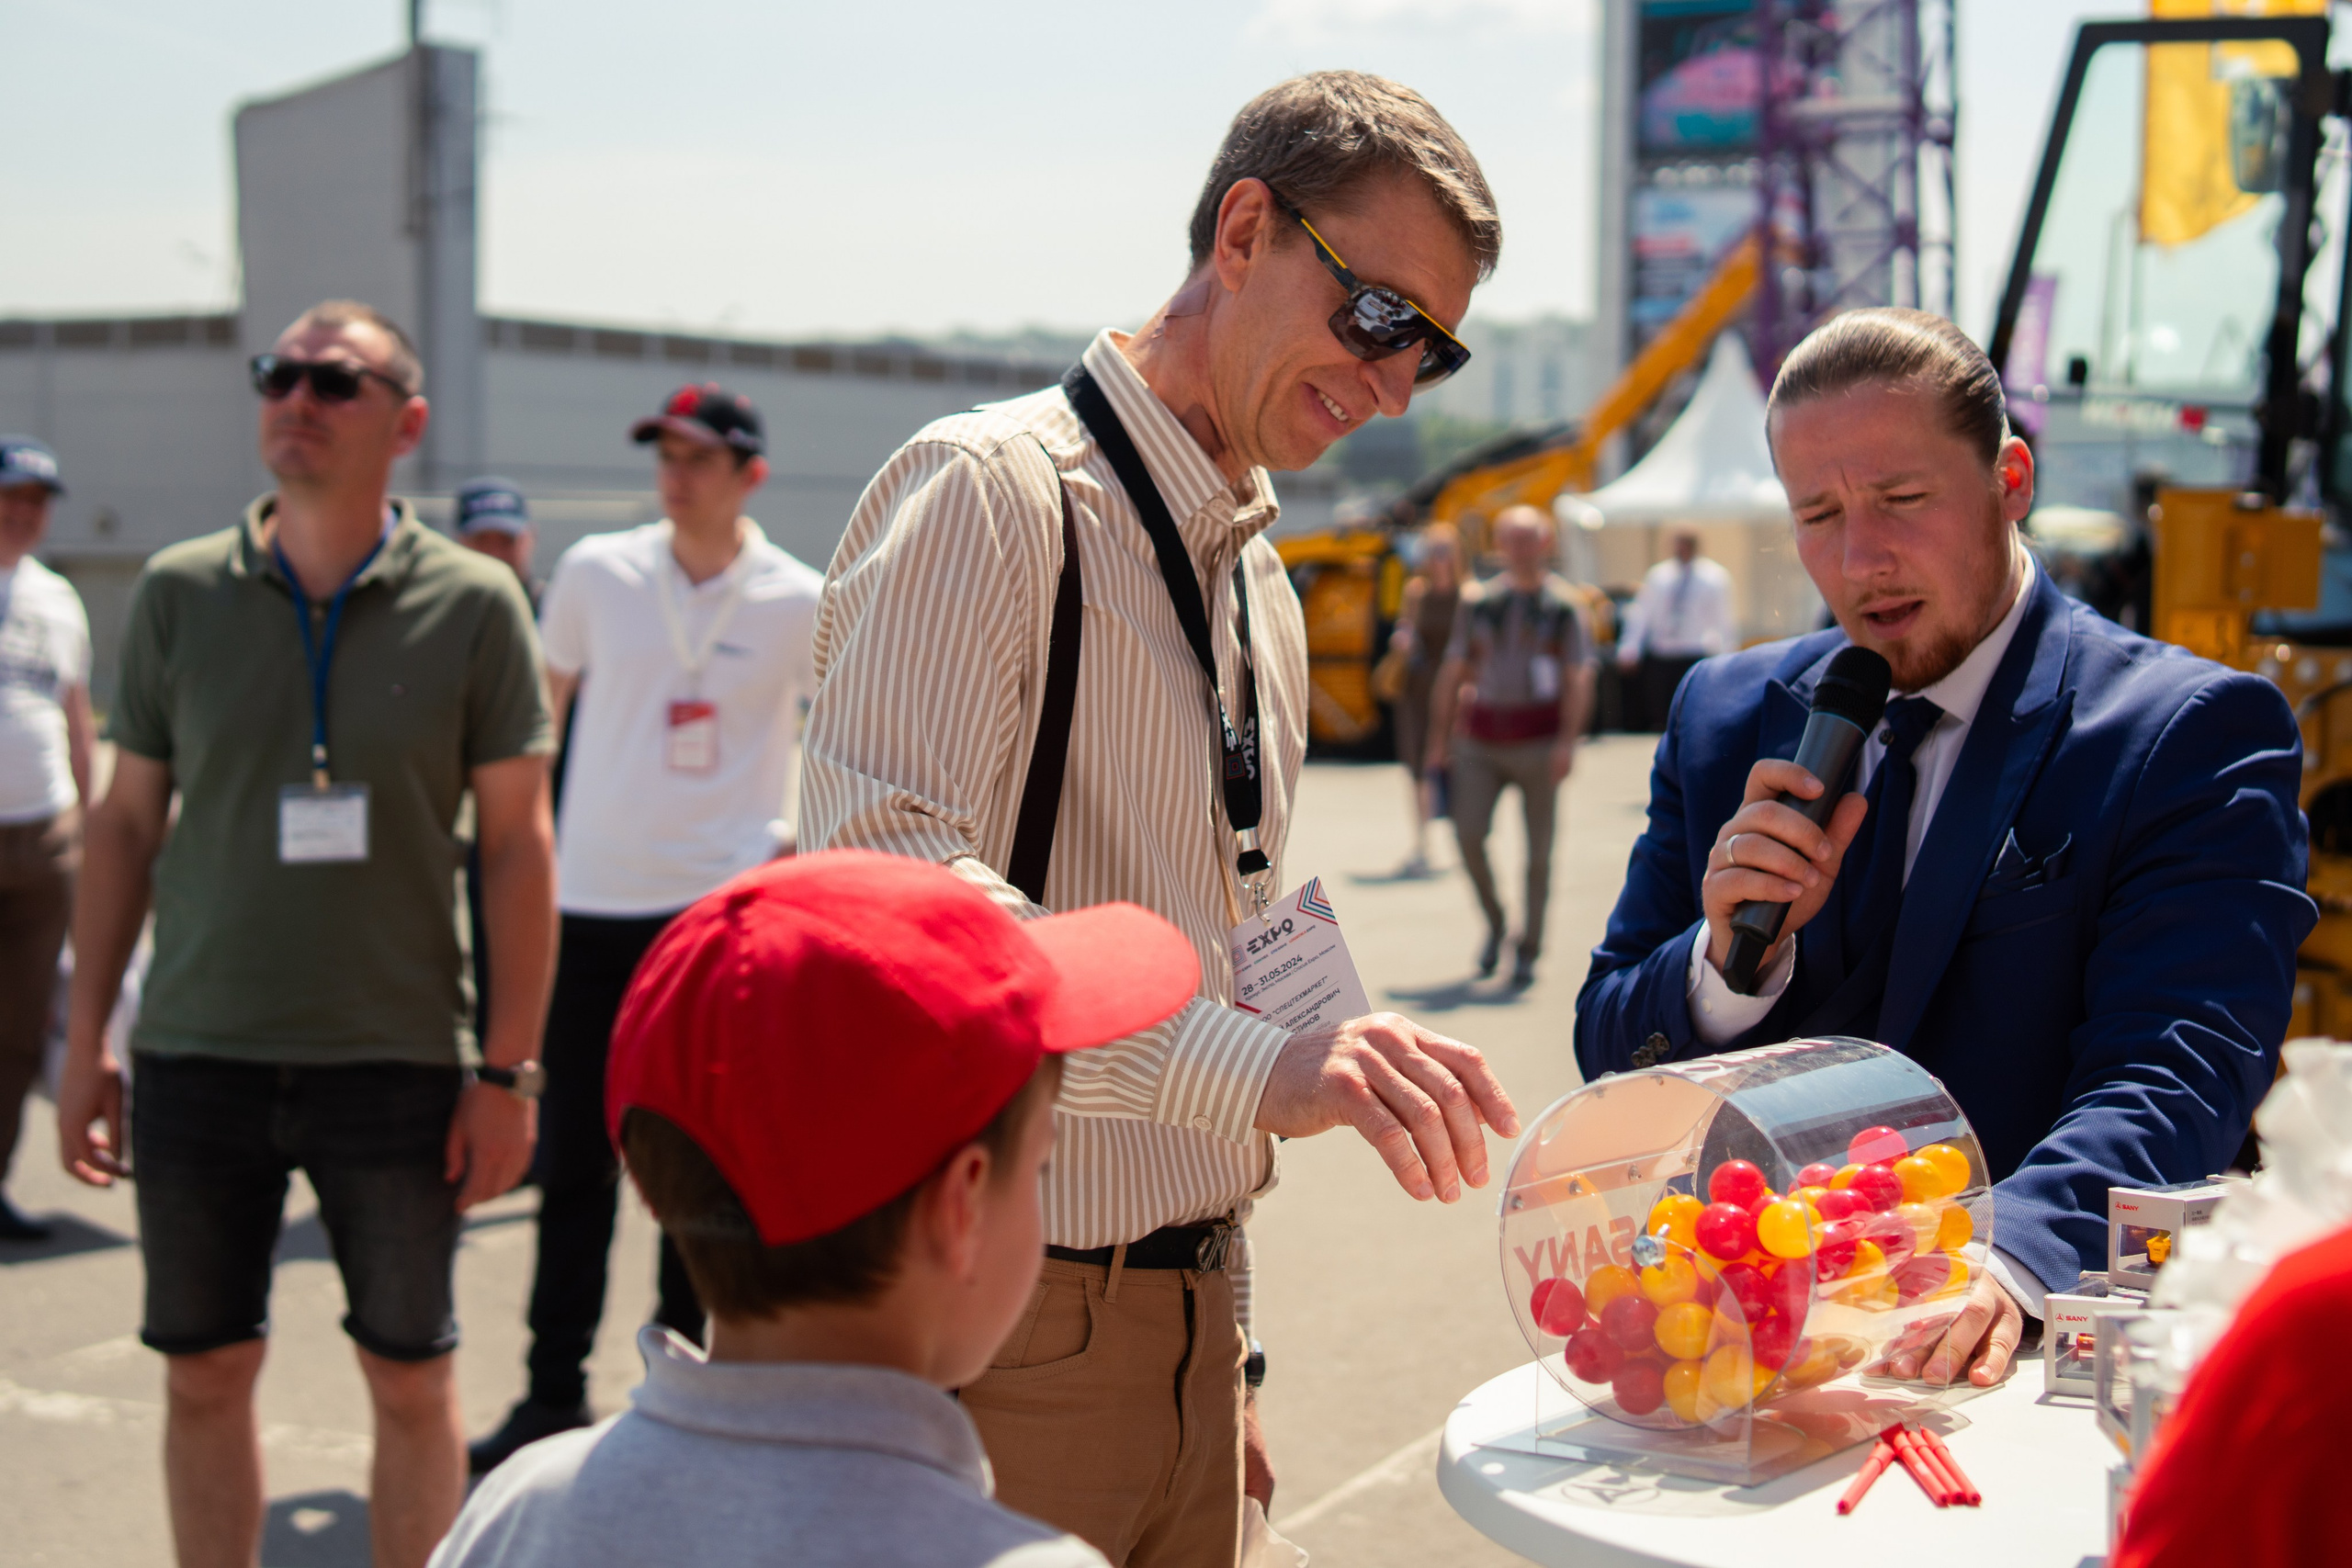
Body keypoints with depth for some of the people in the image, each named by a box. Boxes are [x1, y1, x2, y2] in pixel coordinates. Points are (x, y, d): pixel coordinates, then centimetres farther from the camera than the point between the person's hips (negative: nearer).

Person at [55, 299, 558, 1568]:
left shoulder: (472, 604, -4)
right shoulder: (178, 592, 2)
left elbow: (518, 844, -3)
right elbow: (127, 821, 7)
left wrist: (509, 1071, -6)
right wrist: (86, 1037, 4)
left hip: (398, 1060, -2)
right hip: (197, 1057, 2)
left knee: (411, 1378, 9)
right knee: (203, 1374, 11)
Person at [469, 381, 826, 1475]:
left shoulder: (798, 604, -2)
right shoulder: (596, 572, 2)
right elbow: (541, 708, 14)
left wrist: (804, 842, 2)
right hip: (592, 900, 2)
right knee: (572, 1159, 6)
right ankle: (553, 1392, 17)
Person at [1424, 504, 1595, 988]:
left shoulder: (1562, 604, 2)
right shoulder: (1479, 600, 10)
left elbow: (1578, 679, -3)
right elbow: (1453, 672, 14)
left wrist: (1566, 742, -14)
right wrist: (1439, 736, 10)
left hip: (1538, 743, -2)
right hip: (1481, 742, 2)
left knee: (1538, 849, 1)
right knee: (1467, 831, -12)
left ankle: (1528, 952, 13)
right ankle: (1493, 923, 12)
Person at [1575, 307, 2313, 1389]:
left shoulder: (2196, 732, -1)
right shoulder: (1727, 717, 12)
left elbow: (2181, 1067, -14)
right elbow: (1610, 1058, 12)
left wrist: (2004, 1257, -32)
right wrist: (1728, 955, -9)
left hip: (2027, 1362, -2)